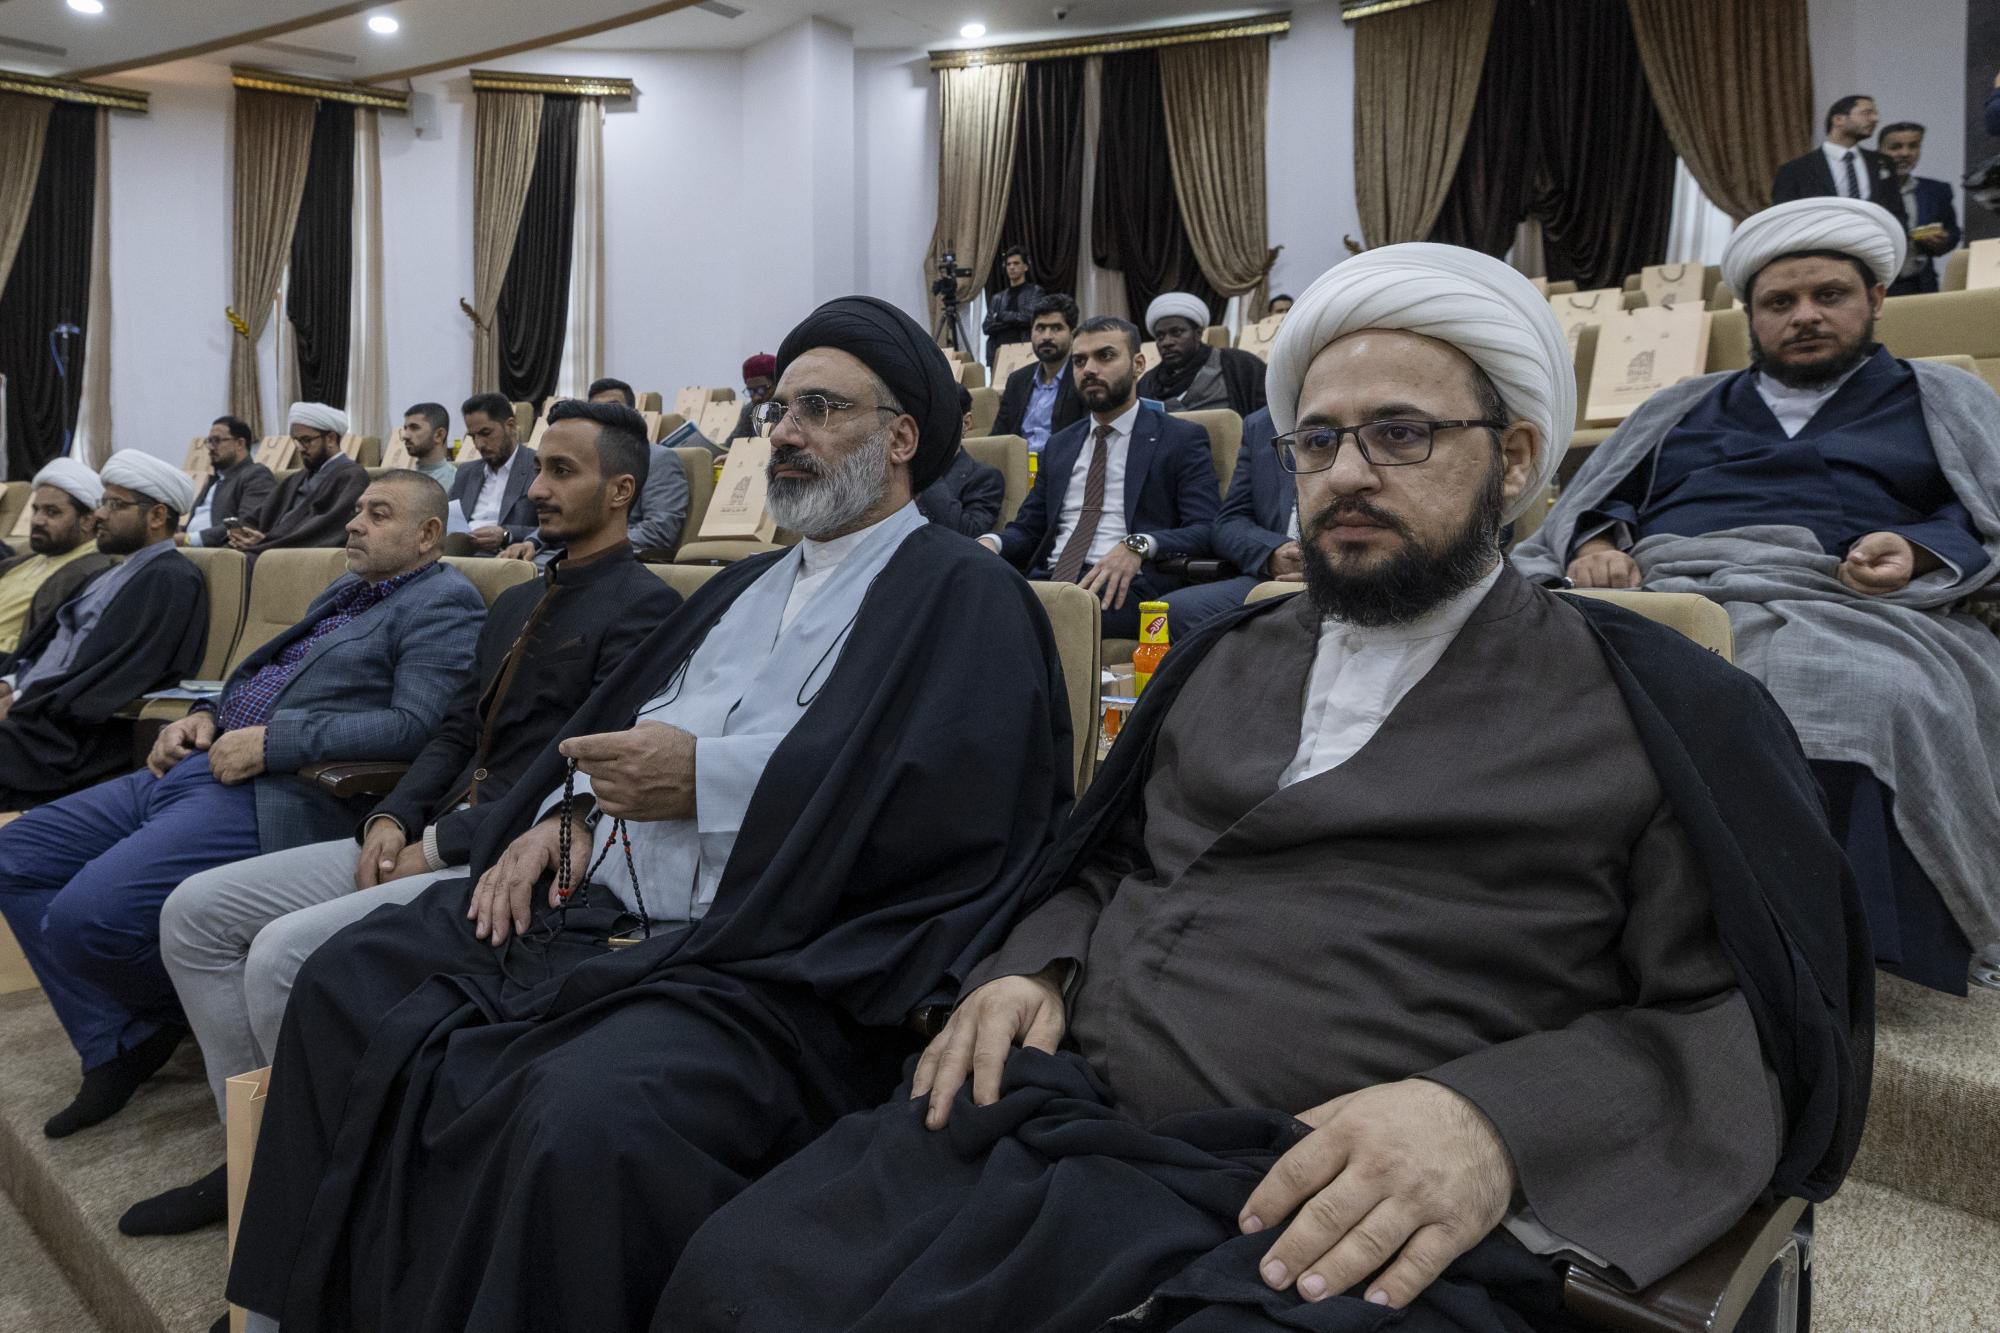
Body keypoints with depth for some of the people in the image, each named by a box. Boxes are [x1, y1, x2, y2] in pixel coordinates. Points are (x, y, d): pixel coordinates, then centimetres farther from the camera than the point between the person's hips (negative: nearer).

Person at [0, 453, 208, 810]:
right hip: (31, 711, 9)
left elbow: (111, 678, -17)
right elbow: (50, 639, 21)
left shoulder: (171, 580, -10)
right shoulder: (116, 573, 22)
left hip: (75, 733, -9)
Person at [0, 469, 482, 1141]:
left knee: (84, 916, -24)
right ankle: (118, 1048, 12)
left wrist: (270, 742, -19)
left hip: (275, 796, -11)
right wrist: (206, 716, 8)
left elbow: (416, 725, -21)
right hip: (201, 764, 11)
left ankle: (166, 1019, 10)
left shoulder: (444, 601, -8)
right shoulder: (346, 591, 22)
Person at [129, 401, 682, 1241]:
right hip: (432, 836, 9)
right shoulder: (517, 604, 19)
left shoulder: (642, 608, -10)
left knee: (283, 952, -23)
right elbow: (455, 732, 18)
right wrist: (393, 817, 0)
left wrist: (441, 846, -15)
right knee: (195, 911, 5)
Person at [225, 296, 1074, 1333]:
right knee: (346, 983, 0)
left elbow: (962, 794, -18)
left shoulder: (966, 598, -2)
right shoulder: (747, 584, 24)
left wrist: (710, 778, -17)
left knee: (584, 1114, -33)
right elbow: (618, 716, 25)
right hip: (592, 912, 8)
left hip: (764, 964, -8)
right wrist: (568, 812, 3)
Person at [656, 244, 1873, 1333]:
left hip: (1360, 1229, -4)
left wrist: (1495, 1119, -18)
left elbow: (1767, 1026, -2)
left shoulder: (1652, 707, 4)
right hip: (1046, 1123, 5)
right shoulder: (1225, 659, 19)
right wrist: (1032, 968, 4)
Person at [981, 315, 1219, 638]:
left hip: (1125, 587, -4)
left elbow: (1206, 531, -3)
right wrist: (990, 542, 0)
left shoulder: (1182, 439, 9)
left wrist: (1139, 546, -22)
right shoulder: (1059, 446, 26)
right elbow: (1027, 529, 24)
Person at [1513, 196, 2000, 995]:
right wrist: (1596, 544, -1)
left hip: (1838, 611, -1)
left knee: (1874, 703, -39)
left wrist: (1917, 554, -7)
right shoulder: (1684, 408, 34)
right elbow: (1591, 503, 23)